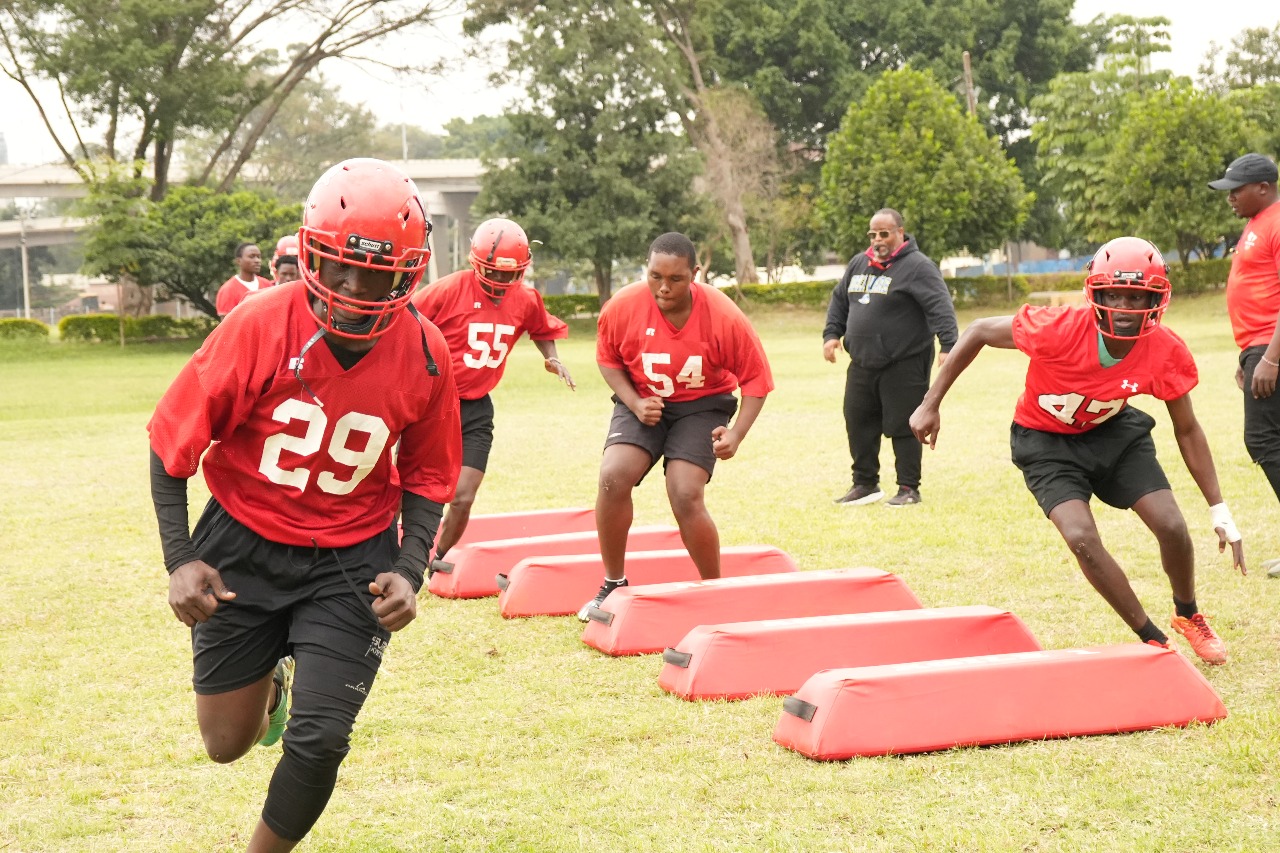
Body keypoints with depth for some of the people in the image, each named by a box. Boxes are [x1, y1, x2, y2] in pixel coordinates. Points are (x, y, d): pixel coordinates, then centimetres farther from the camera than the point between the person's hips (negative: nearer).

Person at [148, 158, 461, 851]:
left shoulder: (424, 357, -14)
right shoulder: (259, 327, -21)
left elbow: (425, 479, 2)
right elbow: (172, 447, -10)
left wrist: (409, 573, -12)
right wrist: (180, 561, -16)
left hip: (351, 559, 0)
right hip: (244, 546, 0)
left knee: (318, 742, -9)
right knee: (227, 741, 11)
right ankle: (270, 679, 48)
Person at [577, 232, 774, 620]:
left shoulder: (724, 317, -23)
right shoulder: (622, 307, -18)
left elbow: (756, 379, -10)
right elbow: (608, 359, 3)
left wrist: (736, 433, -22)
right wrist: (634, 402, -13)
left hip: (701, 406, -2)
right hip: (643, 403, 2)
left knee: (686, 497, -18)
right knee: (613, 478, -20)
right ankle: (613, 584, 0)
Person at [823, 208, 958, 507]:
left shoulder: (917, 266, -9)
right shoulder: (859, 264, 13)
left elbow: (940, 308, -18)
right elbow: (839, 301, 24)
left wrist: (948, 346, -28)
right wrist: (831, 334, 12)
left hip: (904, 365, -7)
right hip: (862, 364, 7)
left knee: (902, 427, -3)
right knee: (858, 424, 10)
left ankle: (909, 489, 8)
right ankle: (865, 484, 23)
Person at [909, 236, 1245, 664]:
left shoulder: (1166, 352, -24)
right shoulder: (1060, 329, -35)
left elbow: (1187, 430, -7)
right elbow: (978, 332, -19)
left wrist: (1219, 510, -4)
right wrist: (930, 406, -15)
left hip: (1112, 431, 3)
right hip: (1047, 441, -3)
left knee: (1172, 527, -8)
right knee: (1082, 538, -21)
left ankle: (1188, 616, 24)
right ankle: (1153, 640, -2)